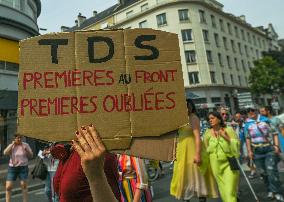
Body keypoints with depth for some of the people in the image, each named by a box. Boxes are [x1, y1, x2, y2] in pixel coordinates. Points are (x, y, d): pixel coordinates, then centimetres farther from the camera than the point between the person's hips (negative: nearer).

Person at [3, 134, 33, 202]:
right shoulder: (11, 145, 1)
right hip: (12, 168, 2)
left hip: (23, 167, -1)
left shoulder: (25, 145, -3)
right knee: (8, 187, -1)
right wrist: (12, 144, -16)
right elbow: (5, 153, -18)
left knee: (24, 185, 0)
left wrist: (26, 150, -20)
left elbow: (31, 156, -3)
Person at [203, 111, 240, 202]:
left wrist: (227, 138, -20)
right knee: (223, 188, 14)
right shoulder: (208, 133, -1)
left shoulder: (228, 130, -7)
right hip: (216, 164, 3)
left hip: (229, 163, -3)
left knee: (230, 189, -5)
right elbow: (206, 148, 9)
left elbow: (236, 144, -8)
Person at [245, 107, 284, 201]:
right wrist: (249, 150, 1)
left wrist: (276, 145, -9)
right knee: (263, 172, 6)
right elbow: (248, 138, 9)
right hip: (256, 151, 2)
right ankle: (270, 191, 21)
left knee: (271, 170, -9)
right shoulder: (247, 124, 8)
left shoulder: (265, 120, 5)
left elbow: (274, 133, 3)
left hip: (269, 148, -2)